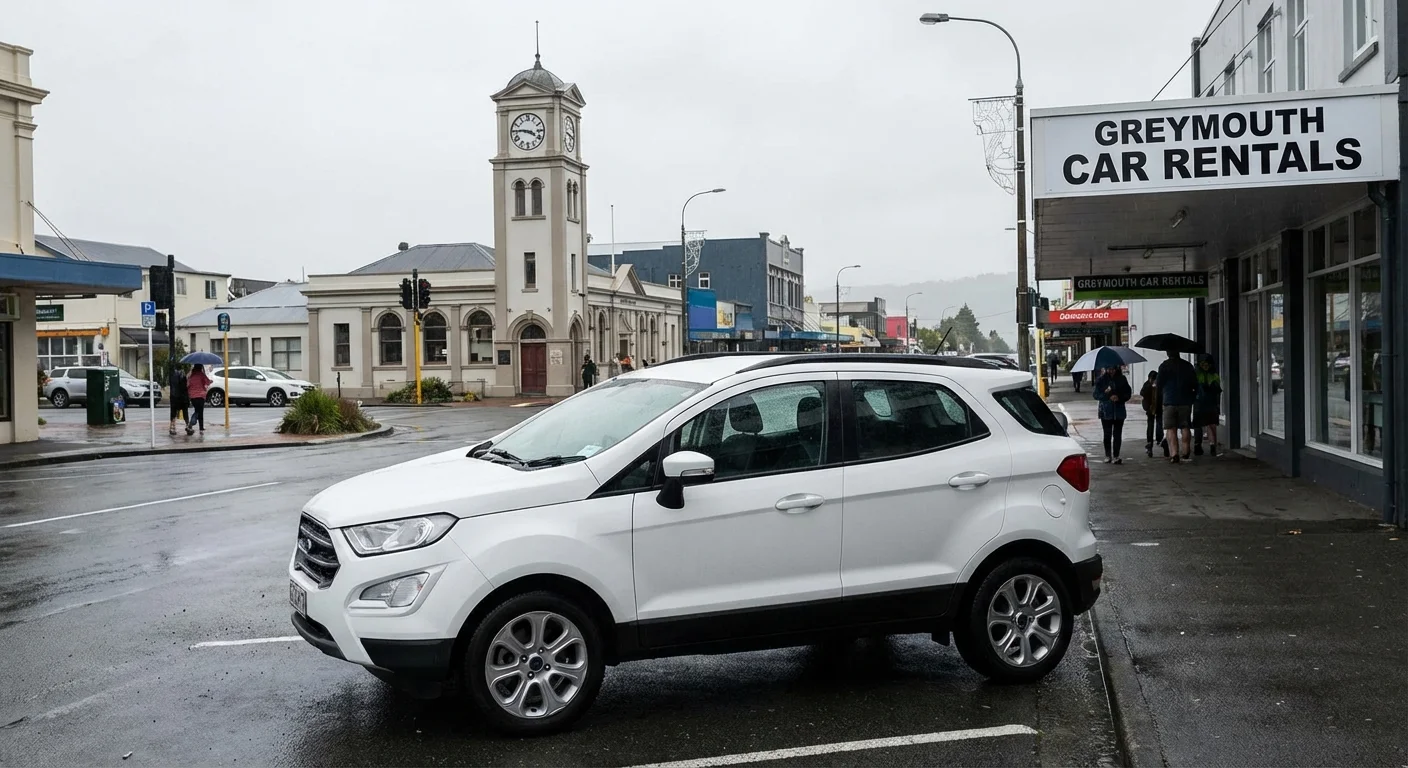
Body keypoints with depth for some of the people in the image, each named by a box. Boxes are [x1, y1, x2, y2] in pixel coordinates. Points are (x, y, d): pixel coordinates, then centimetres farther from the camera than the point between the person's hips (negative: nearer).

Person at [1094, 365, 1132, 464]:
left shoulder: (1122, 379, 5)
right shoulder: (1101, 380, 2)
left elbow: (1128, 393, 7)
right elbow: (1096, 395, -1)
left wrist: (1119, 398, -11)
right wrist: (1106, 394, -19)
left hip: (1119, 411, 1)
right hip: (1106, 412, -1)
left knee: (1118, 434, -2)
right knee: (1107, 434, 3)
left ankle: (1116, 456, 1)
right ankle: (1108, 456, 14)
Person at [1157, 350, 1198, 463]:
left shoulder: (1164, 366, -4)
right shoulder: (1188, 365, 6)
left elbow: (1159, 385, -5)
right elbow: (1195, 384, 9)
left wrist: (1160, 399, 8)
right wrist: (1192, 397, 19)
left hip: (1169, 401, -3)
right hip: (1185, 401, 3)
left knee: (1171, 429, -2)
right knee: (1185, 427, 12)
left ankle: (1175, 453, -13)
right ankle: (1186, 453, 14)